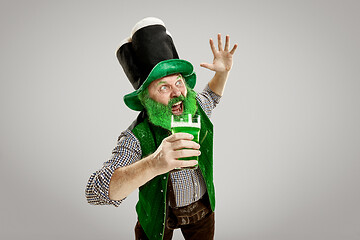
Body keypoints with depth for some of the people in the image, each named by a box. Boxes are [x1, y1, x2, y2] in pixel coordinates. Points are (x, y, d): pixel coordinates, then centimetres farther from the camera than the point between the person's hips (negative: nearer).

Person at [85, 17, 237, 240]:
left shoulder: (196, 107, -15)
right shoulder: (136, 138, -31)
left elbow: (212, 96, 12)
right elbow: (96, 192, -45)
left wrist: (223, 72, -10)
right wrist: (153, 165, -61)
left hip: (203, 206, 4)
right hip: (159, 215, -4)